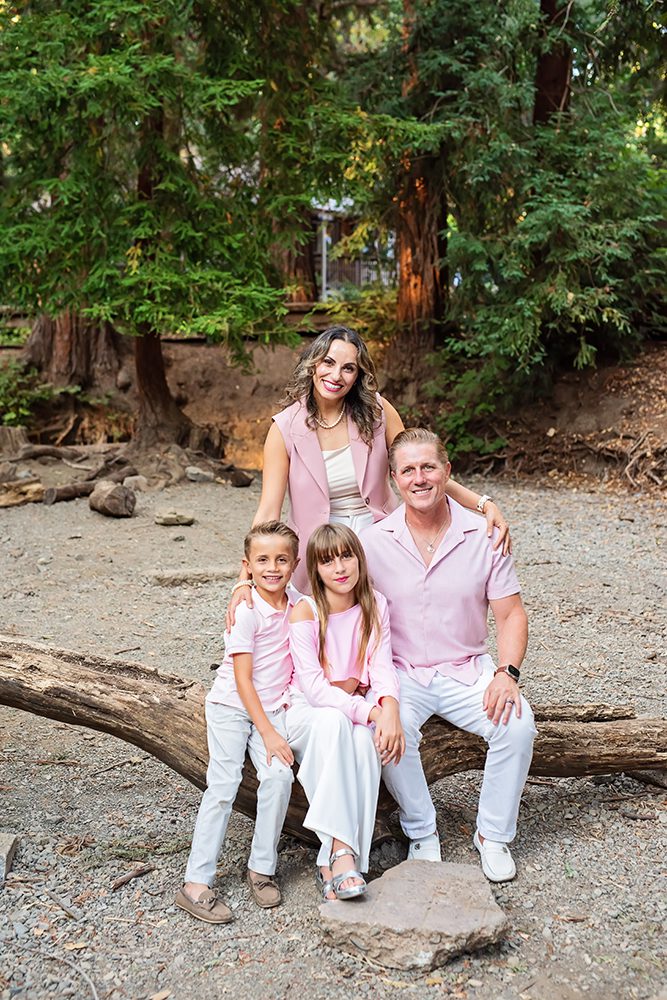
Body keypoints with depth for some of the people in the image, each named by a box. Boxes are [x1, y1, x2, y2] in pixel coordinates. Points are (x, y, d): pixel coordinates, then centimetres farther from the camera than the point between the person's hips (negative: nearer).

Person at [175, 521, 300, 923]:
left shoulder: (299, 606, -1)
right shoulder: (246, 613, -17)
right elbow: (242, 679, -17)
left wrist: (292, 699, 2)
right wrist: (268, 733, -18)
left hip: (272, 707, 4)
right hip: (231, 707, -4)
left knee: (280, 776, -16)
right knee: (223, 786, -11)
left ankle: (262, 868, 0)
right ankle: (196, 883, -3)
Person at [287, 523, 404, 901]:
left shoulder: (374, 604, 1)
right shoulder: (305, 613, -12)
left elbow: (382, 665, -7)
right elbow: (313, 686, -20)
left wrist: (390, 707, -29)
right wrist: (370, 712, -32)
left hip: (356, 711, 3)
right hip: (307, 711, -3)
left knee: (365, 739, -33)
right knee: (333, 722, -38)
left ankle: (335, 860, -31)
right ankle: (341, 850, -42)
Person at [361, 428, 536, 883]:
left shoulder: (484, 536, -3)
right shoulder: (373, 542, -4)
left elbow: (511, 614, 1)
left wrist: (507, 672, -16)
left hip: (468, 671, 1)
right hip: (401, 674, -1)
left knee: (518, 724, -24)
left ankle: (494, 834, 1)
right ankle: (422, 833, -5)